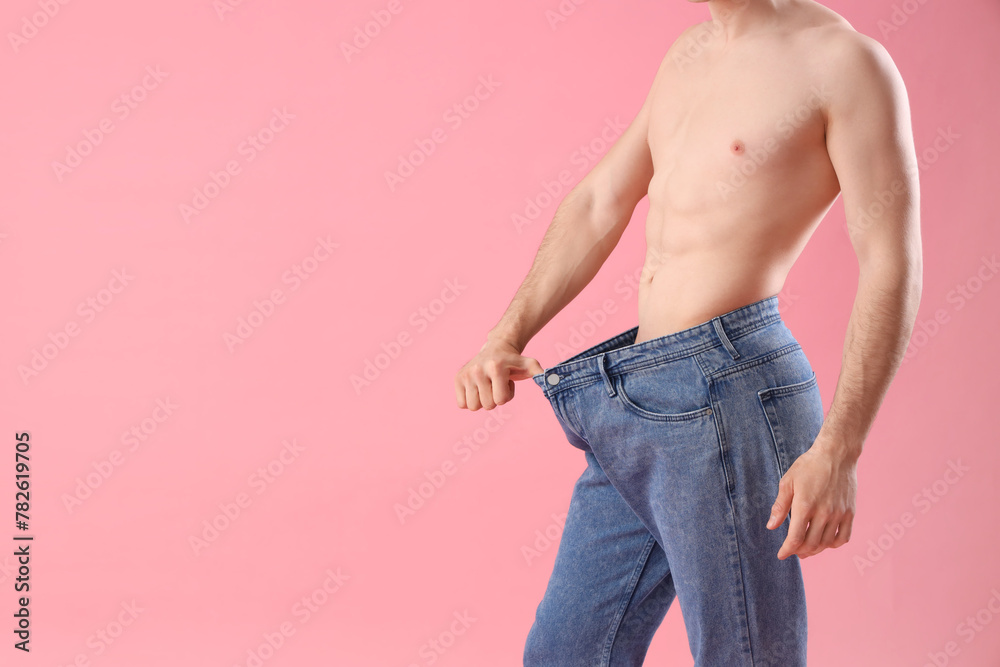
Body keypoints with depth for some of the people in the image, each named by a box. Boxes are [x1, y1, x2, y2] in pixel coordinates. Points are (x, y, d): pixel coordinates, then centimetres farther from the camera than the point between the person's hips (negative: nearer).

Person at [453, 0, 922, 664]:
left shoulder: (843, 59, -7)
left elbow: (894, 267, -12)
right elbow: (598, 205, 21)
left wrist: (838, 451, -20)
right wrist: (507, 337, 12)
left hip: (729, 392, -8)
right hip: (635, 414, 8)